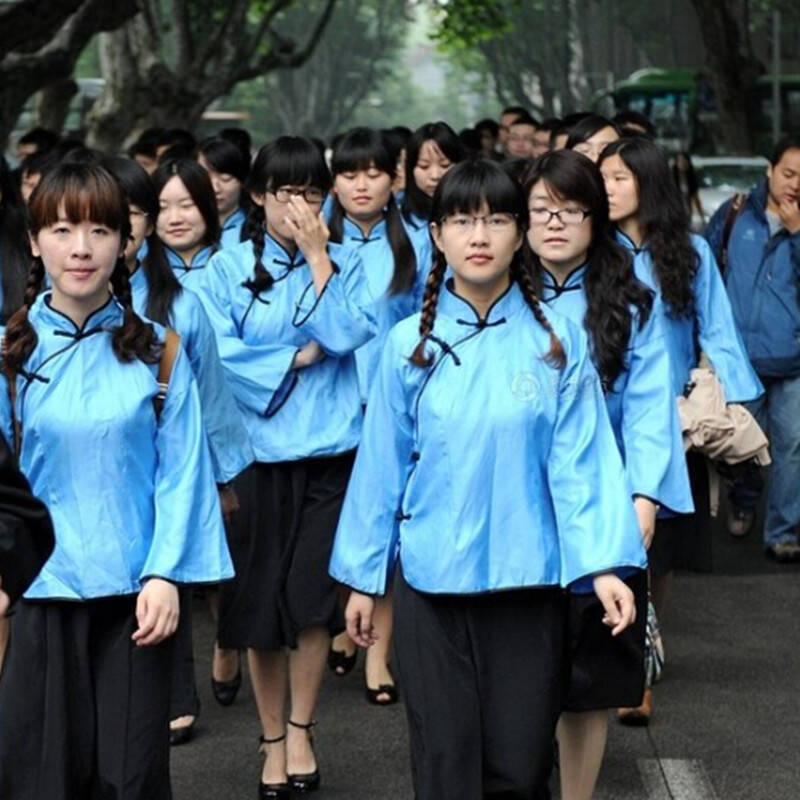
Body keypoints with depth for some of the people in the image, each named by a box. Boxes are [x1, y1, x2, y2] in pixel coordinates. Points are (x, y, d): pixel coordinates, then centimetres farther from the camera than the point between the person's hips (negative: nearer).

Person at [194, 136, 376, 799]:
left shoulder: (346, 264, 5)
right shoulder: (228, 268, 2)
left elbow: (347, 334, -12)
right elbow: (220, 354, -9)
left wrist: (320, 259, -11)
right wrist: (299, 358, -9)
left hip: (331, 449, 0)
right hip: (258, 449, 0)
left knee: (313, 597, -4)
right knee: (261, 601, 5)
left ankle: (300, 729, 15)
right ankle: (273, 738, 19)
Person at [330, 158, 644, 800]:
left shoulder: (558, 341, 0)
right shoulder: (410, 344, 1)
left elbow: (579, 461, -4)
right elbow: (382, 465, 5)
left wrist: (603, 564, -14)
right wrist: (362, 577, 7)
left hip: (527, 577, 0)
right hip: (429, 577, 1)